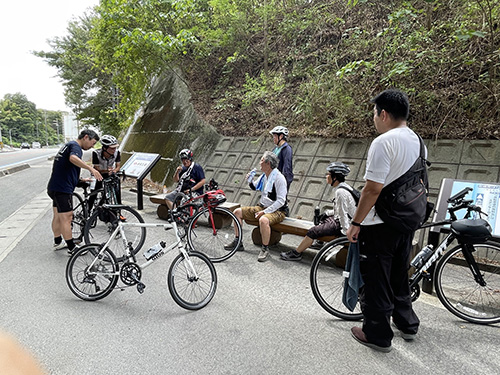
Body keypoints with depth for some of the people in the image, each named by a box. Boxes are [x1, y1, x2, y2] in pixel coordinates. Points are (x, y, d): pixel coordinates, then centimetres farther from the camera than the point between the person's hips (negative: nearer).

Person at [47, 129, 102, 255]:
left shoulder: (68, 145, 20)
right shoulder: (75, 145, -12)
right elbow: (73, 158, -37)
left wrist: (81, 179, 32)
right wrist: (91, 168, -45)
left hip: (55, 187, 11)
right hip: (62, 188, -11)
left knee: (58, 216, 20)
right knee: (66, 217, -6)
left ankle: (58, 242, 34)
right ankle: (72, 248, -1)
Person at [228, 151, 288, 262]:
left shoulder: (279, 178, -17)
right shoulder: (264, 176, 8)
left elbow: (281, 201, -22)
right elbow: (254, 187, 26)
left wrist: (264, 212, -25)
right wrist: (250, 181, 3)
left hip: (276, 211, -8)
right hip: (262, 207, 9)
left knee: (263, 220, -41)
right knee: (237, 212, 2)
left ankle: (265, 250, -23)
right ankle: (238, 242, 10)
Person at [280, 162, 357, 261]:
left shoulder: (340, 192, -24)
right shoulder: (344, 186, 7)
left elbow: (343, 214, -23)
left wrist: (345, 232, -18)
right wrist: (328, 213, 12)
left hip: (340, 224, -10)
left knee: (313, 231, -11)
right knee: (323, 217, 29)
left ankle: (296, 254, -1)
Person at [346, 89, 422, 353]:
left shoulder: (383, 142, -20)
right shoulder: (417, 141, 8)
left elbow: (373, 188, -25)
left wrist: (356, 223, -17)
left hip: (380, 225, -9)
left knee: (375, 279, 6)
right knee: (399, 275, 24)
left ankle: (377, 335, 19)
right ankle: (407, 324, 39)